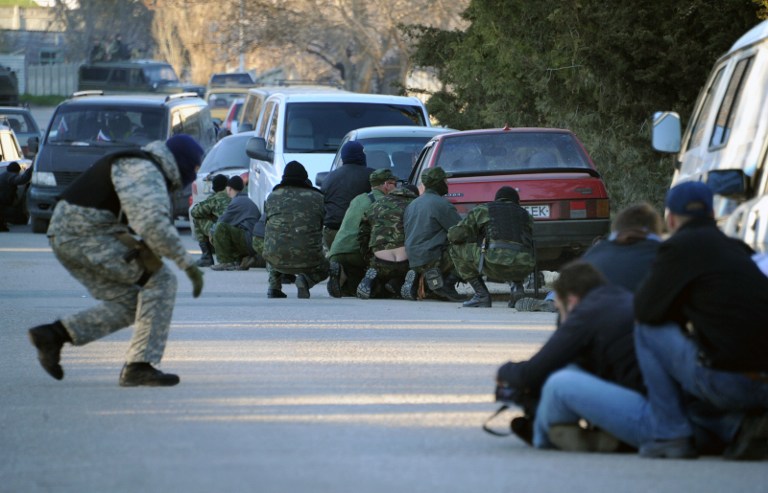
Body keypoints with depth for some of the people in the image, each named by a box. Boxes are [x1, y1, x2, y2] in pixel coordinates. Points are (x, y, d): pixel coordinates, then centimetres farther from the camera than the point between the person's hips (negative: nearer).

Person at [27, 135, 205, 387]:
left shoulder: (145, 170, 20)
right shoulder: (146, 172, -13)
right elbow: (153, 224, -25)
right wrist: (187, 263, -23)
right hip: (85, 236, -10)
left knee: (129, 305, 10)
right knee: (160, 281, -9)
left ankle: (53, 335, 4)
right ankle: (140, 364, -13)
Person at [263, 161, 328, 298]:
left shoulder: (272, 197, 11)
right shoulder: (317, 198, 5)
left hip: (277, 261, 3)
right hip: (308, 260, -3)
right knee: (323, 268, 33)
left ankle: (274, 286, 17)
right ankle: (305, 279, -3)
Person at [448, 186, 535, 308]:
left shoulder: (483, 210, 21)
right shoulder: (525, 215, 30)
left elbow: (455, 235, 17)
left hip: (495, 263, -4)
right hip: (523, 269, 4)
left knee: (457, 248, 20)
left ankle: (481, 294, 13)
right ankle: (517, 287, 11)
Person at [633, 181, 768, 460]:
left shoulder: (681, 246, -1)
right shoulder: (736, 250, 21)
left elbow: (645, 309, 1)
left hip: (729, 381, -7)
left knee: (648, 331, 10)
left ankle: (671, 434, 6)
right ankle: (739, 425, 6)